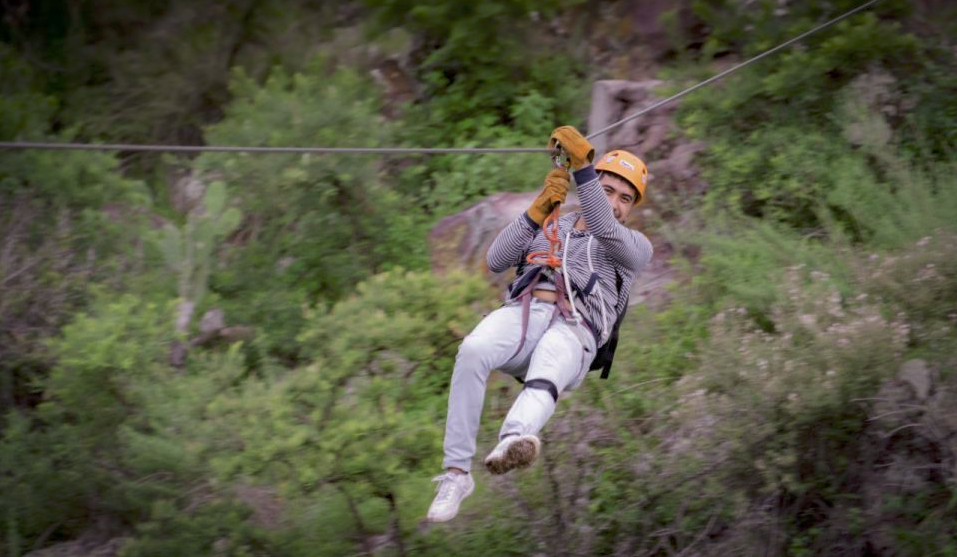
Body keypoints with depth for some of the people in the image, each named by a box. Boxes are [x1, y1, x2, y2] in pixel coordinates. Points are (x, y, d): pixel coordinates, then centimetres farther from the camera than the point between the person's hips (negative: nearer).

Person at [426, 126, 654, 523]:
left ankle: (514, 440, -72)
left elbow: (605, 230, -2)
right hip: (520, 312, 2)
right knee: (473, 351, -34)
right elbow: (496, 261, 15)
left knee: (544, 383, -38)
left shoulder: (636, 247, 23)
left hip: (573, 330, -2)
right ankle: (456, 472, -35)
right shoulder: (549, 228, 33)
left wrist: (583, 164, -13)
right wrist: (539, 208, 3)